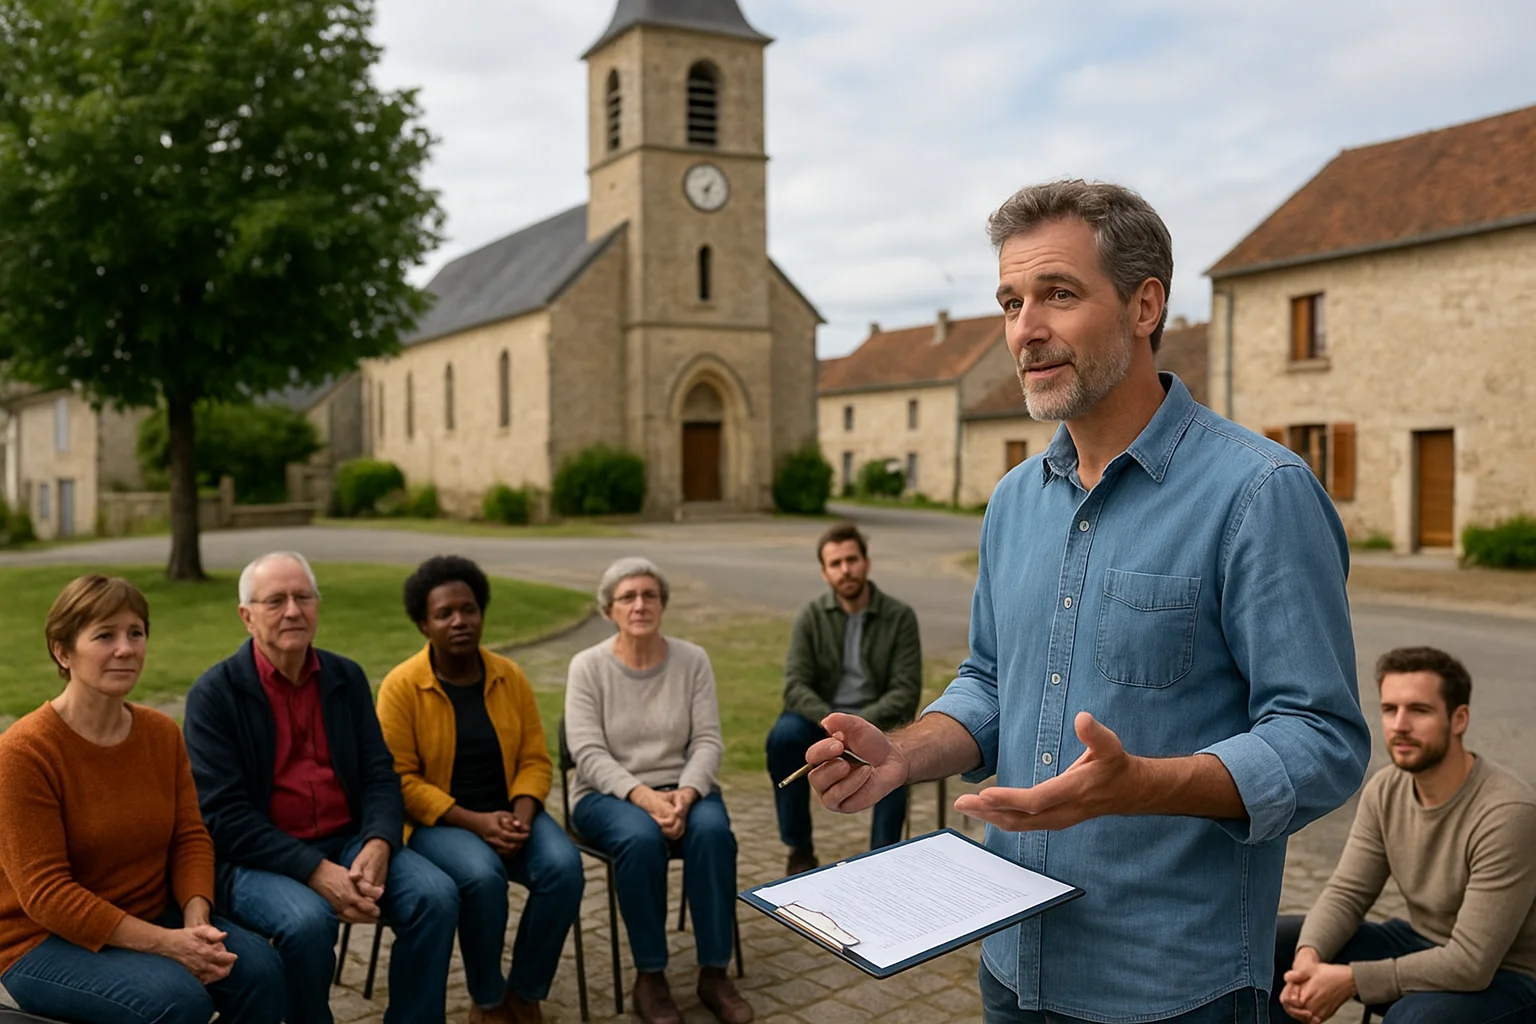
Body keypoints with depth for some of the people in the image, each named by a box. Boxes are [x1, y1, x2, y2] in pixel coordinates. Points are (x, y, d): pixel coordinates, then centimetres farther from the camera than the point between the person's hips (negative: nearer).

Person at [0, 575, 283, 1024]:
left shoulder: (162, 733, 2)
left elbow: (190, 837, 4)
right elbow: (45, 893, -18)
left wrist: (197, 920, -16)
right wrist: (166, 943, -24)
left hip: (154, 919, 5)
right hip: (46, 940, -5)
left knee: (259, 968, -18)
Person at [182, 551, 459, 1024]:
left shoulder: (347, 678, 8)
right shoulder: (214, 694, -7)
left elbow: (379, 774, 6)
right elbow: (224, 815, -13)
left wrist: (378, 844, -15)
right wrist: (316, 872, -22)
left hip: (347, 841, 4)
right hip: (257, 857, -4)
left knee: (437, 895, -19)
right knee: (308, 920, -33)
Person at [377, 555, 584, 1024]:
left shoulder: (510, 677, 3)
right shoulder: (400, 686, -10)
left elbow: (535, 760, 4)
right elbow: (400, 780, -13)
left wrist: (521, 815, -16)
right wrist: (475, 822, -21)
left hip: (508, 813, 4)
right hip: (436, 820, -4)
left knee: (564, 866, -24)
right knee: (482, 876, -33)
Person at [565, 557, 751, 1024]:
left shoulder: (692, 659, -1)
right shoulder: (587, 666, -6)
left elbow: (708, 741, -4)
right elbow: (589, 753, -13)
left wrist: (685, 794, -23)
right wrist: (644, 796, -28)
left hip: (681, 787, 2)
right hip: (609, 793, -2)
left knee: (712, 831, -31)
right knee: (641, 838, -35)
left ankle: (714, 973, -17)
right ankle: (649, 977, -17)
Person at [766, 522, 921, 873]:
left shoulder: (900, 617, -4)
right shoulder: (811, 616, -2)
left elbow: (906, 691, -9)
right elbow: (795, 686, -10)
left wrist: (861, 724, -25)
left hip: (877, 720, -1)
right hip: (821, 717, 1)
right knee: (783, 736, -30)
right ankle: (800, 849, -12)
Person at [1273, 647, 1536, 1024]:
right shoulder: (1385, 790, -6)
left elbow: (1472, 963, -29)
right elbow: (1346, 893, -4)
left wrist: (1349, 979, -29)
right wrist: (1309, 957, -25)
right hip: (1422, 945, 7)